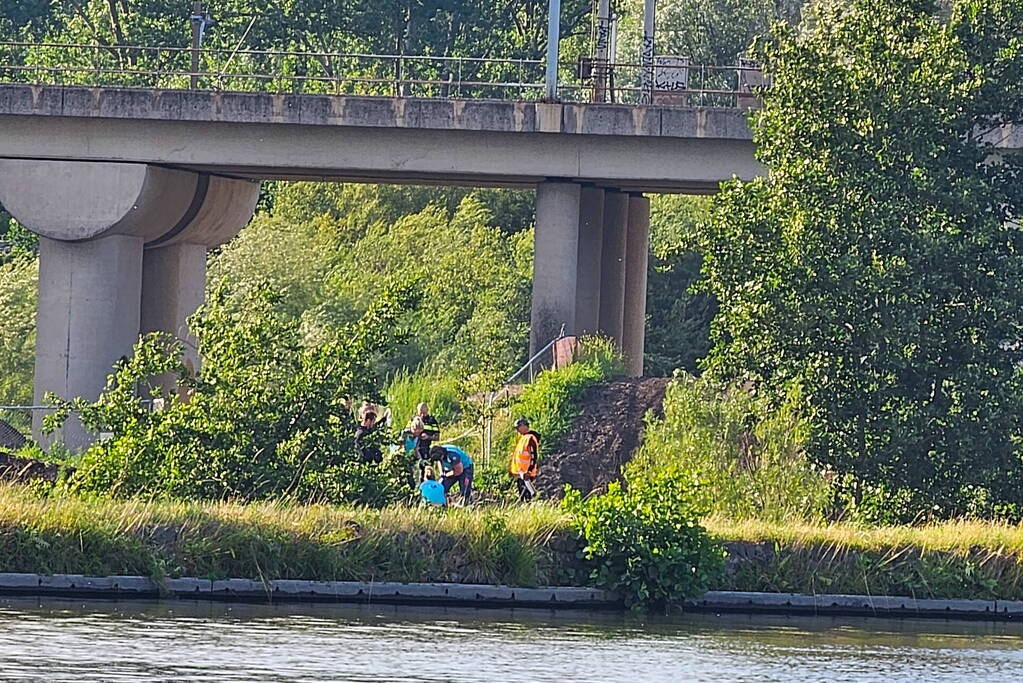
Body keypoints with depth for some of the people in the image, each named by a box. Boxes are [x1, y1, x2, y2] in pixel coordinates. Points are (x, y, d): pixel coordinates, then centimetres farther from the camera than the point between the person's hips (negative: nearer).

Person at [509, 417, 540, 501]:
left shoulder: (531, 438, -14)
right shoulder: (521, 438, 17)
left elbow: (534, 456, -20)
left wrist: (529, 471, -24)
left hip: (526, 473, -10)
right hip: (519, 472, 10)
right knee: (521, 496, 12)